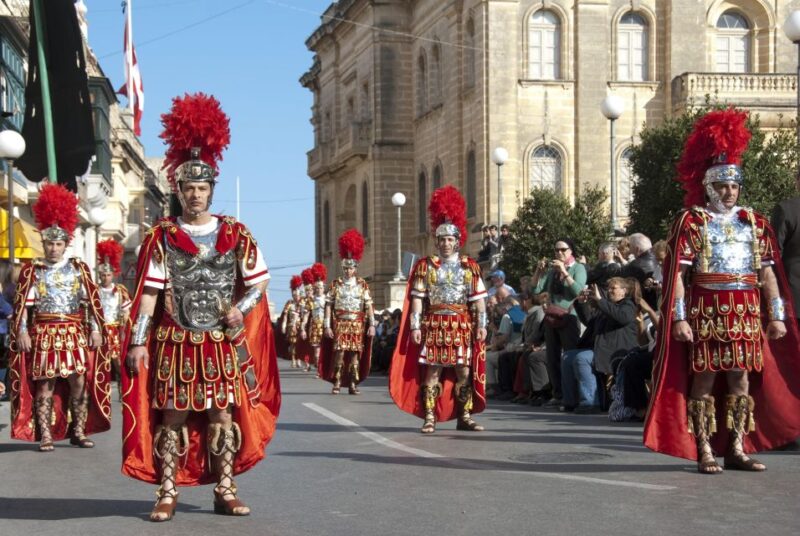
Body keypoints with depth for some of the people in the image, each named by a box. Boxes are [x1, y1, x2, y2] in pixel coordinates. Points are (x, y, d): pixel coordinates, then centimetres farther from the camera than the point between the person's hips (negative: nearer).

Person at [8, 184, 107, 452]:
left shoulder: (79, 268, 7)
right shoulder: (32, 270, 4)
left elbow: (91, 302, 5)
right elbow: (23, 304, -1)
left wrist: (95, 329, -2)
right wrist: (22, 331, -9)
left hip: (74, 334, 2)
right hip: (44, 334, -1)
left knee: (80, 382, 0)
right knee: (44, 385, -1)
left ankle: (79, 432, 10)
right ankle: (45, 436, 4)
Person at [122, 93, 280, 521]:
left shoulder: (235, 235, 4)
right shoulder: (161, 237, 0)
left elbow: (260, 281, 9)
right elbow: (149, 292, -3)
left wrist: (241, 309, -9)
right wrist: (138, 341, -8)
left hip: (224, 344, 2)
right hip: (175, 344, -1)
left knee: (224, 416, 5)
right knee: (172, 417, 1)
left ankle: (225, 491, 14)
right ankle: (168, 494, 8)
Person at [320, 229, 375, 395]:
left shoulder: (362, 285, 5)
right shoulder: (335, 285, 3)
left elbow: (369, 306, 2)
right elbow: (328, 306, 1)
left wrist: (372, 325, -7)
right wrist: (327, 326, -6)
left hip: (357, 325, 1)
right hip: (340, 324, -1)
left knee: (355, 354, 2)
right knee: (339, 353, -8)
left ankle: (353, 384, 9)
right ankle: (337, 383, -1)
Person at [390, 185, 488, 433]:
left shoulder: (470, 266, 7)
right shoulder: (425, 266, 4)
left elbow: (479, 299, 5)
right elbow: (417, 299, 1)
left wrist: (481, 325, -2)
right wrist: (415, 326, -6)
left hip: (463, 326, 2)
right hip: (434, 325, -1)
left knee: (464, 371, 3)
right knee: (432, 370, -3)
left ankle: (465, 416, 10)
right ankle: (429, 418, 1)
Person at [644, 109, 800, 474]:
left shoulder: (754, 222, 12)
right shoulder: (690, 221, -1)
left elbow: (767, 271, 9)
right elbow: (677, 272, -7)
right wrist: (678, 317, -14)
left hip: (747, 311, 4)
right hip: (706, 310, -4)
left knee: (741, 376, 6)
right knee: (704, 377, -2)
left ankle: (737, 448, 14)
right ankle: (704, 451, 4)